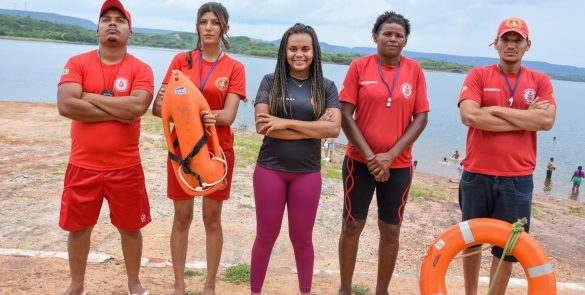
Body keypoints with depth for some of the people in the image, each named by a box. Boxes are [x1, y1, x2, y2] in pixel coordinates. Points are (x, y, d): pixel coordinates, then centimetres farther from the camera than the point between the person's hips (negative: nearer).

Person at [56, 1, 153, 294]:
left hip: (125, 167, -1)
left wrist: (91, 97, -14)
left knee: (130, 227, 12)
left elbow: (137, 107, -21)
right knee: (78, 227, 15)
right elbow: (66, 105, -16)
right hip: (83, 166, 1)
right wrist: (119, 111, -15)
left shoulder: (141, 69, -3)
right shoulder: (77, 63, -1)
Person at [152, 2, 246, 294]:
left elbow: (228, 115, -11)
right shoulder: (181, 60, 1)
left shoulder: (234, 68, -2)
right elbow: (160, 107, -4)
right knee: (182, 218, 9)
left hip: (217, 151, -1)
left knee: (212, 219, 8)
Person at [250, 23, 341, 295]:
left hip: (307, 173, 1)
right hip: (269, 169, 0)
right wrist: (312, 128, -16)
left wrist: (286, 122, -17)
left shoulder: (326, 87, 1)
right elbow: (262, 124, -14)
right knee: (266, 236, 12)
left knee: (302, 238, 14)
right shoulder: (270, 82, -1)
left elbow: (333, 128, -13)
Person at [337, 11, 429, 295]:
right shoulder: (359, 66, -3)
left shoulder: (414, 70, 1)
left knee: (391, 230, 9)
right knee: (352, 225, 7)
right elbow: (345, 116, -6)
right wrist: (370, 157, -12)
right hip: (360, 161, -1)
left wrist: (391, 155, -12)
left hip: (399, 165, 1)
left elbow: (421, 118, -1)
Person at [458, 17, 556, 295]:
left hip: (518, 180, 1)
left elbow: (547, 120, -11)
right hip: (476, 175, 0)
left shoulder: (539, 80, 6)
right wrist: (526, 119, -12)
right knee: (472, 241, 15)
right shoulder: (478, 75, -1)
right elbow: (469, 116, -18)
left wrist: (496, 109, -13)